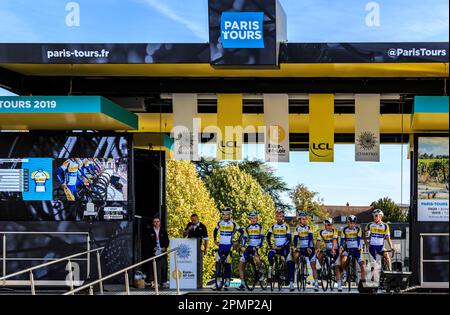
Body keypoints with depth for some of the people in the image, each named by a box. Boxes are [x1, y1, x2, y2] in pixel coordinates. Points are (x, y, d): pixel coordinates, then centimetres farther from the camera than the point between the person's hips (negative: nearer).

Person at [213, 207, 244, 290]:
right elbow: (215, 231, 25)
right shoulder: (220, 223, 6)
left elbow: (241, 232, 5)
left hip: (229, 246, -3)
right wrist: (215, 240, 17)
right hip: (221, 246, 3)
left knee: (228, 264, -3)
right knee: (217, 262, -5)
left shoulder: (233, 224, -3)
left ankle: (227, 282, 3)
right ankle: (218, 282, 0)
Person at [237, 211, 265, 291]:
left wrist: (258, 246, -23)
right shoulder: (247, 228, 10)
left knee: (257, 259, -36)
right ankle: (242, 284, 3)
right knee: (241, 264, -4)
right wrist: (243, 247, -9)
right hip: (249, 247, 5)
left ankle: (261, 272, -4)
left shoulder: (259, 227, -2)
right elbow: (244, 238, 7)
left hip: (257, 247, -5)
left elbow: (262, 237, -10)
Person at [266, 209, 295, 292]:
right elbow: (268, 237, 3)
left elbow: (289, 239, -9)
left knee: (290, 264, -14)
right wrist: (271, 246, -12)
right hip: (276, 247, 2)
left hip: (285, 247, -2)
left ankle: (291, 282, -13)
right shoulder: (273, 227, 4)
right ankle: (271, 268, -4)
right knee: (270, 255, -31)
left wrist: (282, 247, -19)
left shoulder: (286, 227, -4)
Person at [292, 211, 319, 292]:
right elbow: (295, 239, -3)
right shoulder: (297, 229, 4)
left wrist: (308, 248, -29)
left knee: (313, 266, -6)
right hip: (301, 248, 2)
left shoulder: (309, 228, -4)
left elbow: (310, 238, -15)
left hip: (310, 248, -2)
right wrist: (295, 247, -22)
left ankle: (316, 283, -4)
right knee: (295, 255, -30)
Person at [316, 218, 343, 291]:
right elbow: (318, 241, -15)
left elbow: (334, 240, -28)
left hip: (335, 250, -2)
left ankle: (339, 285, -7)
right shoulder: (322, 232, -5)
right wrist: (317, 249, -35)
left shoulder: (335, 231, -14)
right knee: (320, 255, -29)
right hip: (327, 250, 3)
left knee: (337, 267, -9)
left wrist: (333, 249, -44)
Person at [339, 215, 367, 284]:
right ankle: (344, 271, -2)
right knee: (343, 259, -30)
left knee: (362, 265, -12)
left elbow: (359, 239, -11)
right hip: (347, 249, 0)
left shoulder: (358, 229, -2)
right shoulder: (344, 230, -1)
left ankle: (363, 280, -1)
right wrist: (341, 248, -23)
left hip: (356, 249, 0)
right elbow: (342, 240, -5)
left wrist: (360, 247, -27)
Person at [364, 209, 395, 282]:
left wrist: (392, 248, -13)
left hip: (380, 246, 1)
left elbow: (388, 238, -3)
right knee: (373, 264, -4)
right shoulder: (370, 225, -3)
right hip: (372, 246, -1)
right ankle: (373, 278, 4)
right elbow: (366, 237, 2)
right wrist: (367, 244, -16)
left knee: (386, 255, -22)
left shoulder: (385, 226, -3)